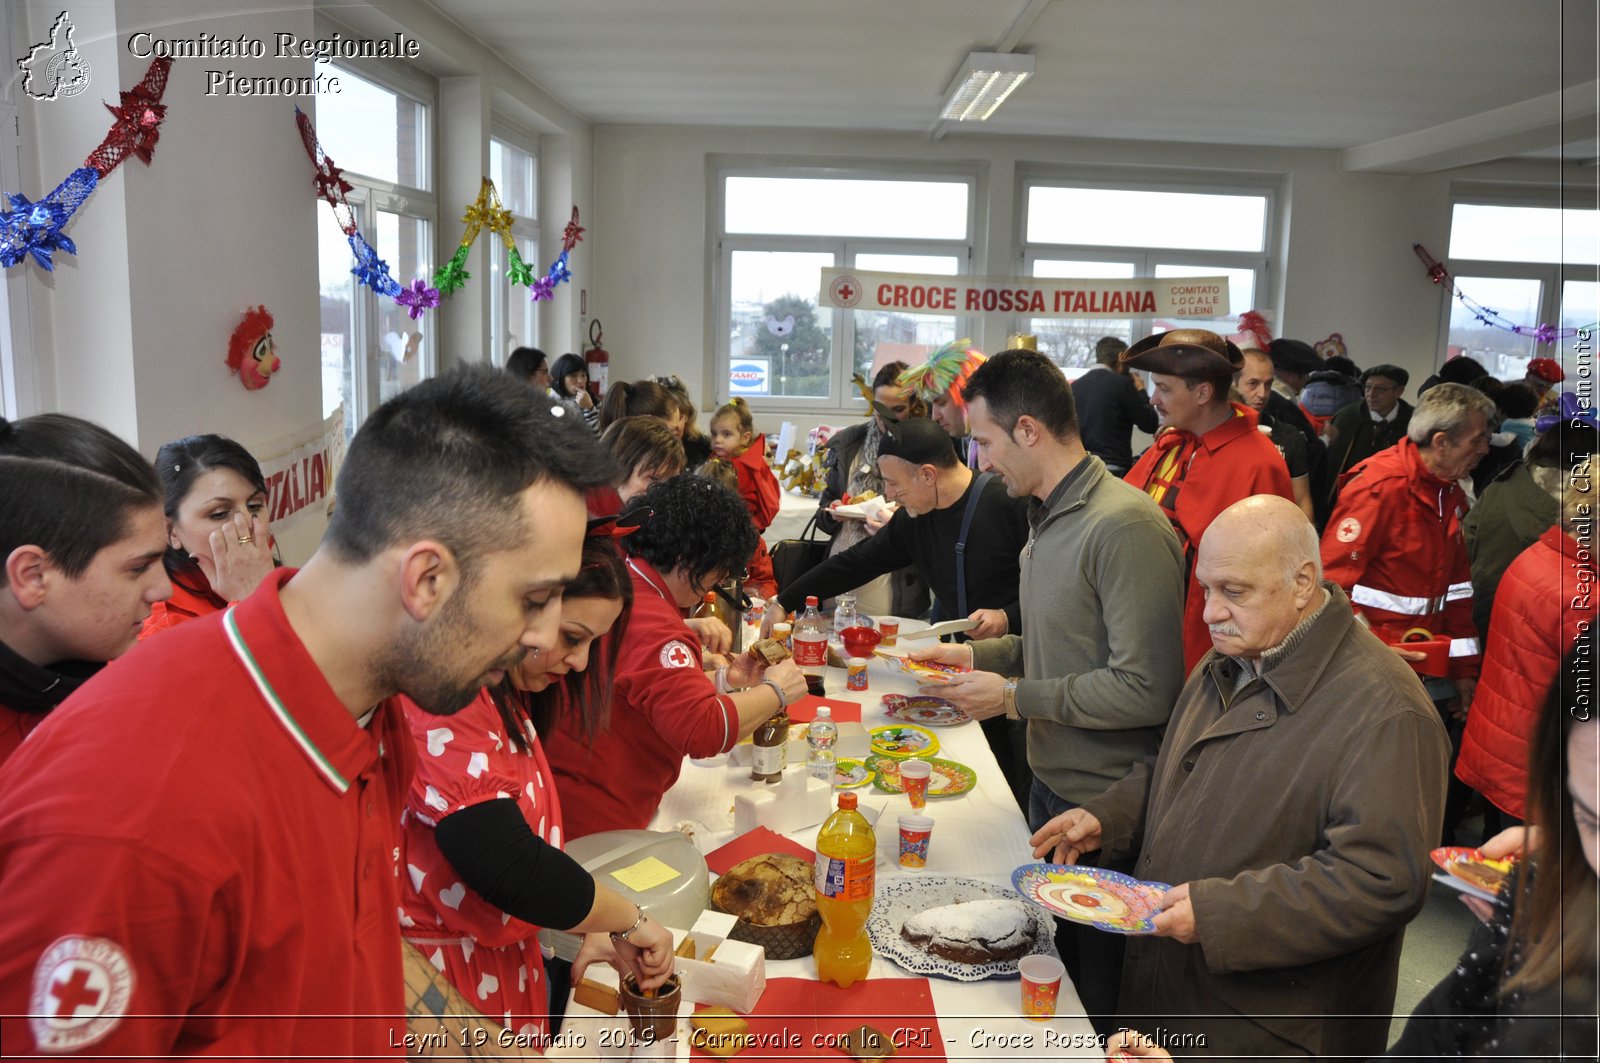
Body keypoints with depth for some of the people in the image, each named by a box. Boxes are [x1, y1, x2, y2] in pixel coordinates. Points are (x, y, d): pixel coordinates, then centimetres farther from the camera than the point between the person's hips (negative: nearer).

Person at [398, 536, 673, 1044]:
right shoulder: (444, 704, -26)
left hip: (500, 960, 9)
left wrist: (589, 928, -1)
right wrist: (631, 922, -19)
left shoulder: (504, 694, 6)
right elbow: (506, 864, -33)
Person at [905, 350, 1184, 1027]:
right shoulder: (1048, 518, 9)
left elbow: (1146, 689, -26)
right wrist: (977, 655, 7)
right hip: (1050, 785, 9)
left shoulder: (1124, 526, -23)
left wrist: (1014, 697, -19)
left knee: (1098, 995, 9)